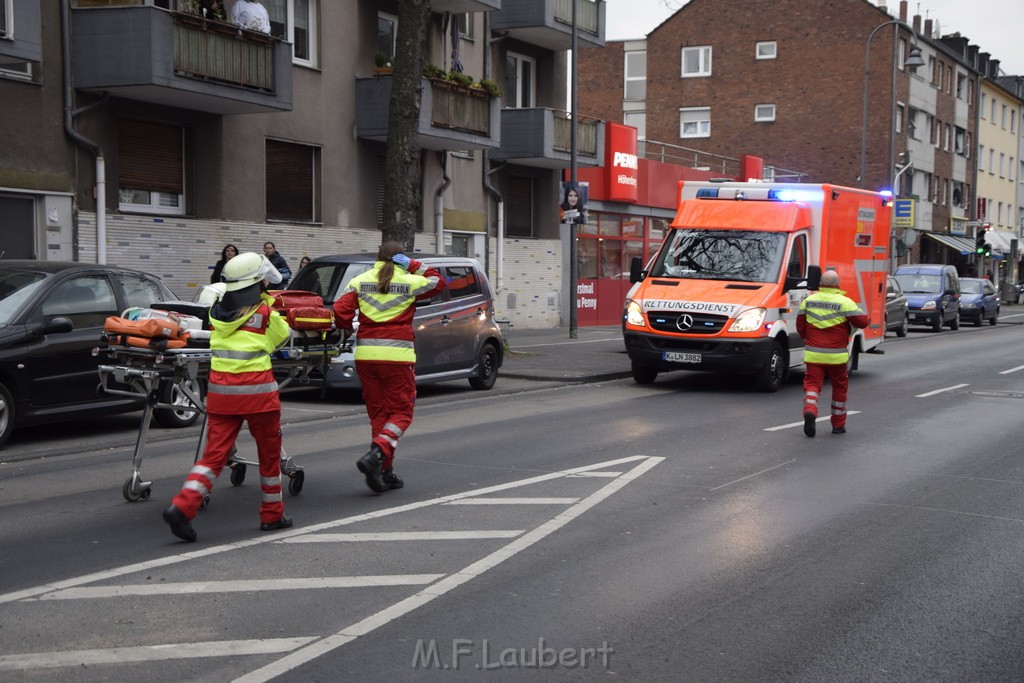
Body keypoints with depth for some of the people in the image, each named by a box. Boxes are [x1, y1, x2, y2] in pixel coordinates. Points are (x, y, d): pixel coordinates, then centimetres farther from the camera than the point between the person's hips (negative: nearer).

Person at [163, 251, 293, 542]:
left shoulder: (217, 311, 7)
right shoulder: (265, 313, -6)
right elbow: (283, 338, 9)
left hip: (220, 388, 4)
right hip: (256, 390, -4)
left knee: (214, 454, 5)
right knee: (269, 453, 13)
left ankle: (182, 506, -13)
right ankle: (272, 514, 24)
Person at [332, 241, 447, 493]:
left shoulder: (360, 281, 8)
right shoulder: (410, 282, 3)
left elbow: (340, 312, -1)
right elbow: (439, 283, 20)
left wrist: (352, 328, 18)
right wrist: (414, 265, 14)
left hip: (365, 354, 3)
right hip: (397, 354, -3)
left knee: (378, 413, 12)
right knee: (401, 413, 5)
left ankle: (385, 472, 11)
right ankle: (375, 455, -17)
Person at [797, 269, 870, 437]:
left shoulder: (808, 301, 5)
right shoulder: (844, 302, -8)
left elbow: (800, 326, 10)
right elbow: (862, 321, -10)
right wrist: (865, 316, 13)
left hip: (813, 354, 2)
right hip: (836, 356, -2)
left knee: (812, 383, 3)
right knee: (839, 387, 13)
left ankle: (809, 409, -27)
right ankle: (838, 424, 21)